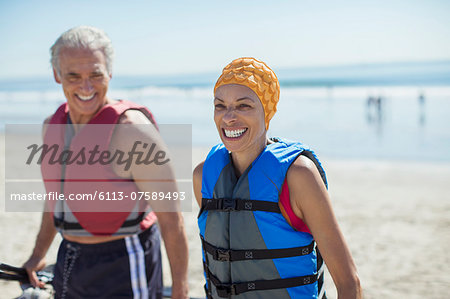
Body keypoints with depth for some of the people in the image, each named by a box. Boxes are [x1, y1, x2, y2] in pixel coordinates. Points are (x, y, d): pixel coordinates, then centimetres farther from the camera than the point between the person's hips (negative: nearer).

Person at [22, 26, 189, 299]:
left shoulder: (132, 129, -20)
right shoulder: (54, 126, 4)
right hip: (69, 266, 7)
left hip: (123, 274, -7)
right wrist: (39, 254, 26)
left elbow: (171, 217, -18)